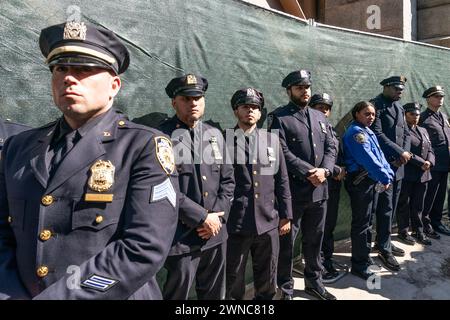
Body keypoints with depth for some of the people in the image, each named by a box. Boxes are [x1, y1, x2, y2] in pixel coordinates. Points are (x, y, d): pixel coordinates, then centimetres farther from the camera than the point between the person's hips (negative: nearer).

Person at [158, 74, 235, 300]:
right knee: (177, 293, 11)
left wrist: (218, 216, -3)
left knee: (215, 294, 21)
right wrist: (202, 218, -14)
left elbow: (228, 179, 10)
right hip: (181, 238, -5)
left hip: (216, 234, 5)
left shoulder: (215, 135, 9)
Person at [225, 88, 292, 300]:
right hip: (234, 224, -3)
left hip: (268, 223, 4)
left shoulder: (272, 140, 9)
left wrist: (286, 215, 8)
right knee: (233, 282, 11)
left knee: (267, 282, 19)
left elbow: (282, 180, 10)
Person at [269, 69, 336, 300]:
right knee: (286, 242, 6)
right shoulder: (280, 118, -6)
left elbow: (331, 147, 8)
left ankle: (314, 281, 37)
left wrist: (324, 170, -10)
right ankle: (285, 288, 23)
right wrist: (309, 173, -18)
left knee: (314, 239, 19)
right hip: (293, 191, -6)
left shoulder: (320, 117, 14)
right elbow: (283, 153, -15)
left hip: (319, 190, 6)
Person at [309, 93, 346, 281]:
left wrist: (341, 169, -1)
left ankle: (327, 260, 28)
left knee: (330, 225, 15)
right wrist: (335, 170, -12)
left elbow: (340, 156, 20)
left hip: (334, 185, 8)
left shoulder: (332, 131, 17)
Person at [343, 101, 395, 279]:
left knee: (367, 220, 18)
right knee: (361, 223, -3)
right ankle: (360, 265, 6)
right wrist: (385, 178, -17)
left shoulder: (368, 132, 17)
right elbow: (368, 159, -22)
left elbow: (379, 155, 12)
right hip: (360, 182, -10)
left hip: (373, 181, 10)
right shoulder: (355, 132, -14)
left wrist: (389, 174, -1)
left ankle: (364, 255, 33)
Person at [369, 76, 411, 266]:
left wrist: (405, 154, -5)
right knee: (385, 207, -3)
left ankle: (383, 241, 27)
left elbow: (406, 132, 13)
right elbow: (377, 134, -19)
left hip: (398, 165, 8)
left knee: (392, 206, 14)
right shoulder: (375, 105, -10)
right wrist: (400, 152, -17)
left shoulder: (398, 107, 16)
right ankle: (384, 248, 9)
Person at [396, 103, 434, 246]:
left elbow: (430, 150, 15)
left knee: (418, 205, 13)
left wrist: (429, 162, -5)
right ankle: (403, 232, 17)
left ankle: (418, 231, 24)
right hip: (406, 175, -6)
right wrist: (421, 163, -17)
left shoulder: (423, 131, 19)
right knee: (404, 204, 5)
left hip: (423, 175, 7)